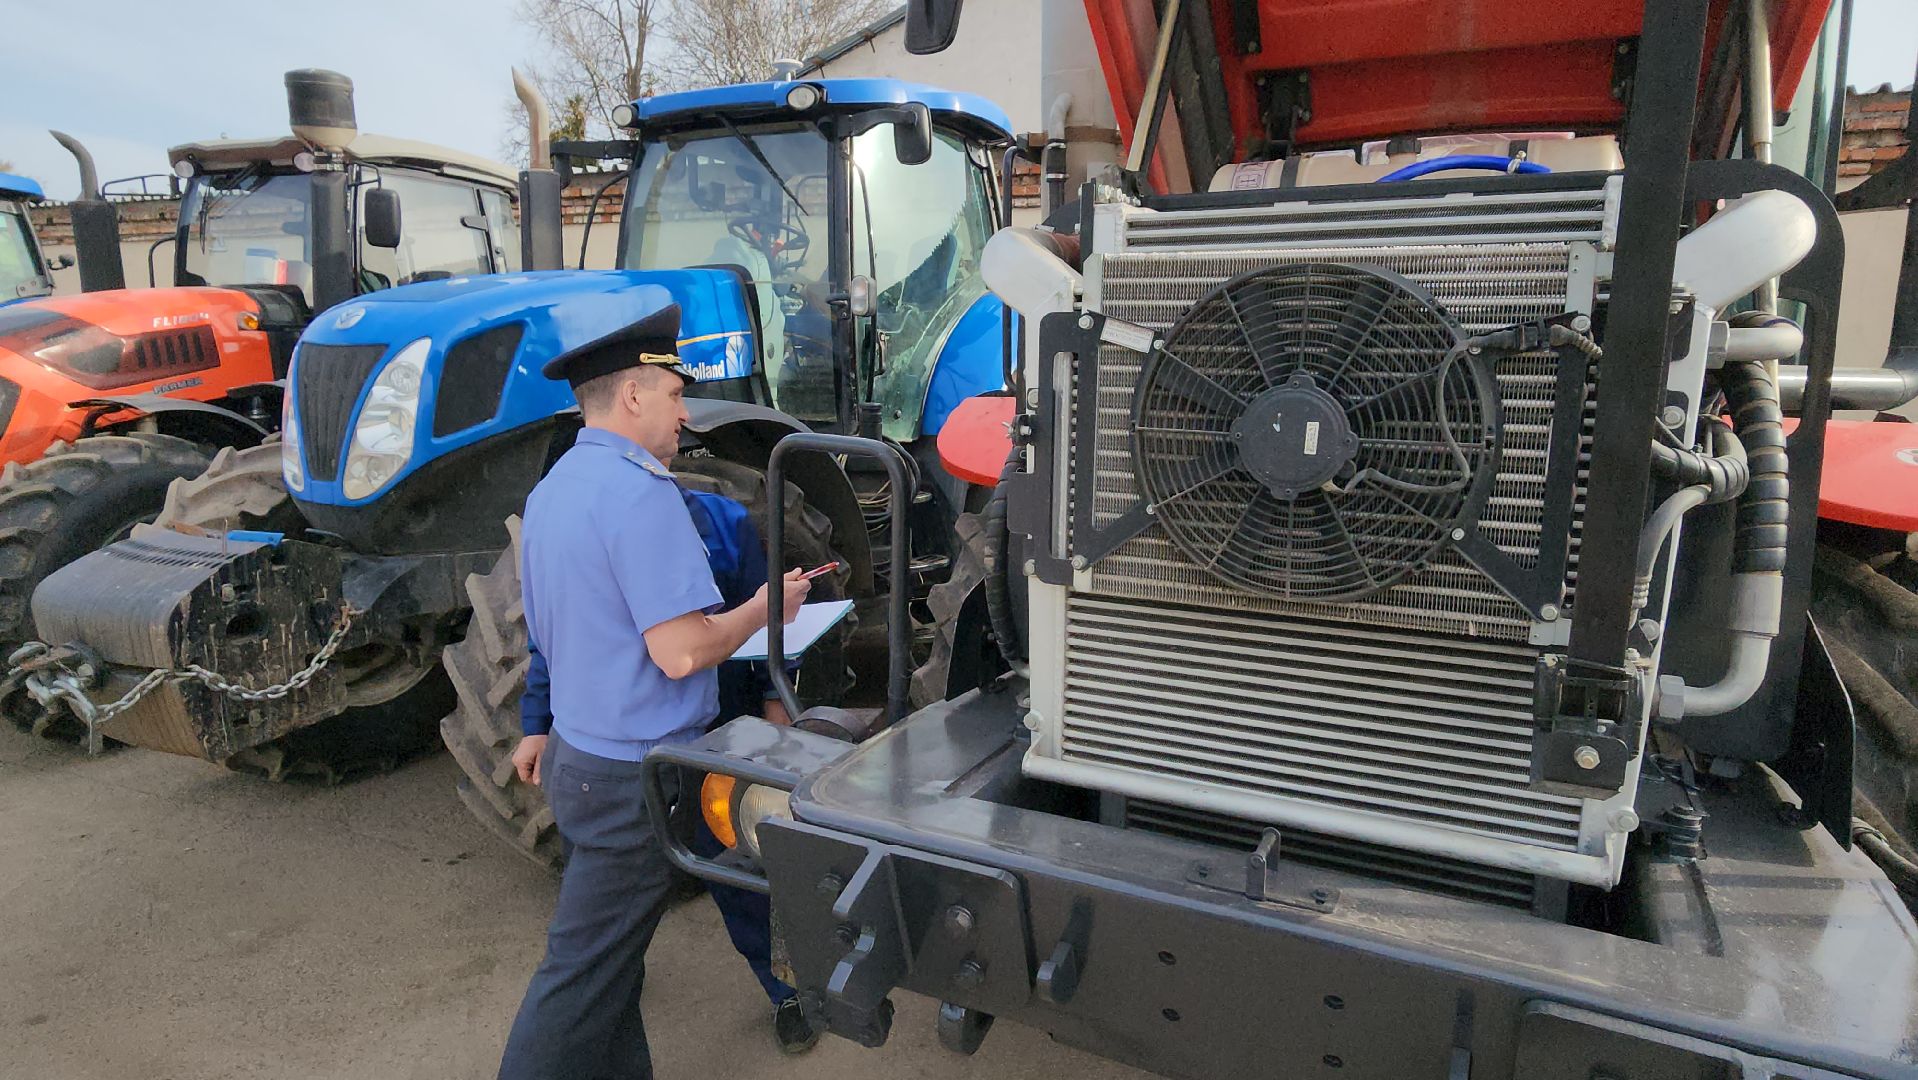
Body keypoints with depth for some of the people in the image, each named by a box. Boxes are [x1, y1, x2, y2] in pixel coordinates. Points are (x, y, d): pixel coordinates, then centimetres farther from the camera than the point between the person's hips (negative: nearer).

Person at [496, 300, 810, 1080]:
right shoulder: (639, 493, -22)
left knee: (609, 955, 21)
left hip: (576, 755, 9)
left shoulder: (551, 489, 9)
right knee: (583, 973, 5)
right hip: (634, 774, -9)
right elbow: (682, 652, -26)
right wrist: (765, 607, -11)